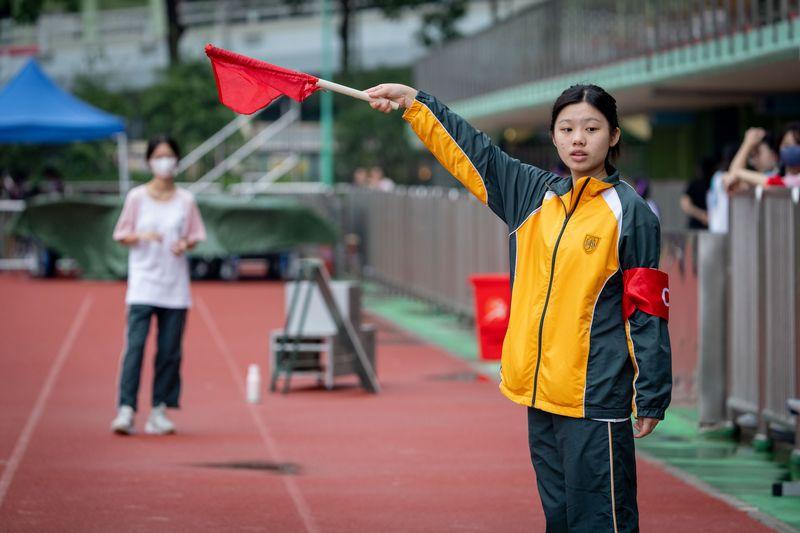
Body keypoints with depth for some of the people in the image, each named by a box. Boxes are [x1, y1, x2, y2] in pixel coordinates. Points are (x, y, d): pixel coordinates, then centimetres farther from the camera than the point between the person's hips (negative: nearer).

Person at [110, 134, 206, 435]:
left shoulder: (185, 200, 7)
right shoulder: (137, 197, 2)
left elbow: (195, 236, 13)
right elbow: (121, 235, 5)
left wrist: (185, 244, -9)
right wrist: (142, 236, -14)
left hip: (175, 287, 2)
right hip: (142, 284, -2)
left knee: (170, 351, 2)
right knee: (135, 345, -12)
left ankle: (159, 410, 8)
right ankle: (126, 409, -14)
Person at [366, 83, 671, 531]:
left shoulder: (629, 213, -7)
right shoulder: (535, 195, 10)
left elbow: (647, 314, -8)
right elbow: (473, 152, 18)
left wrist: (650, 399, -11)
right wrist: (415, 102, 14)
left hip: (596, 400, -6)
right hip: (541, 394, 7)